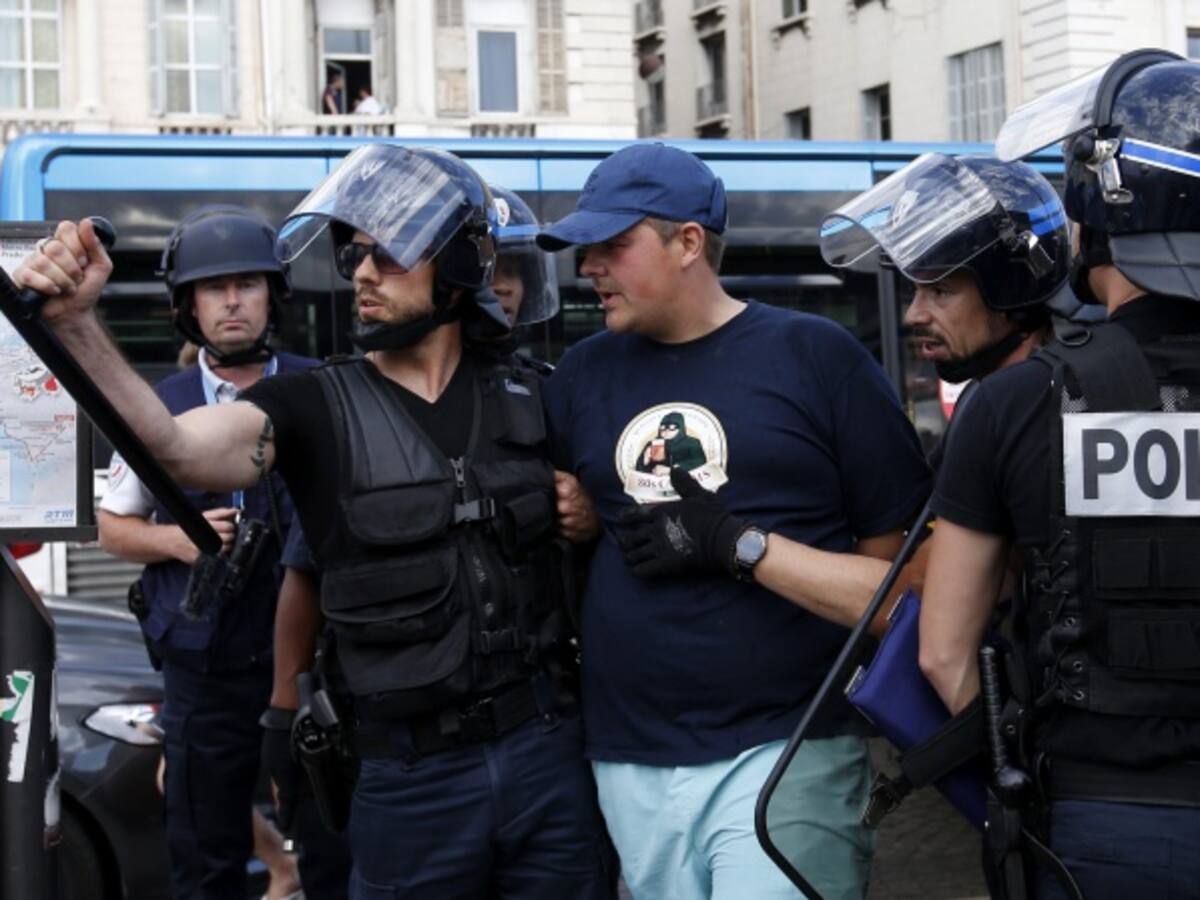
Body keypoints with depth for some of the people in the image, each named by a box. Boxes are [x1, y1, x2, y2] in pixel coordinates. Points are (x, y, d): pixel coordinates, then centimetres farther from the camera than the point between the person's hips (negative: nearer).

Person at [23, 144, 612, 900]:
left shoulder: (526, 399, 5)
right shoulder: (316, 408, -3)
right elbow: (171, 447, -22)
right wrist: (76, 324, -35)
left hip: (549, 752, 2)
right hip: (411, 778, -2)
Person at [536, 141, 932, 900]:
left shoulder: (813, 354, -2)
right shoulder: (582, 376, 11)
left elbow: (897, 544, -2)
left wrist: (735, 546, -10)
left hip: (786, 748, -4)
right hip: (630, 763, 5)